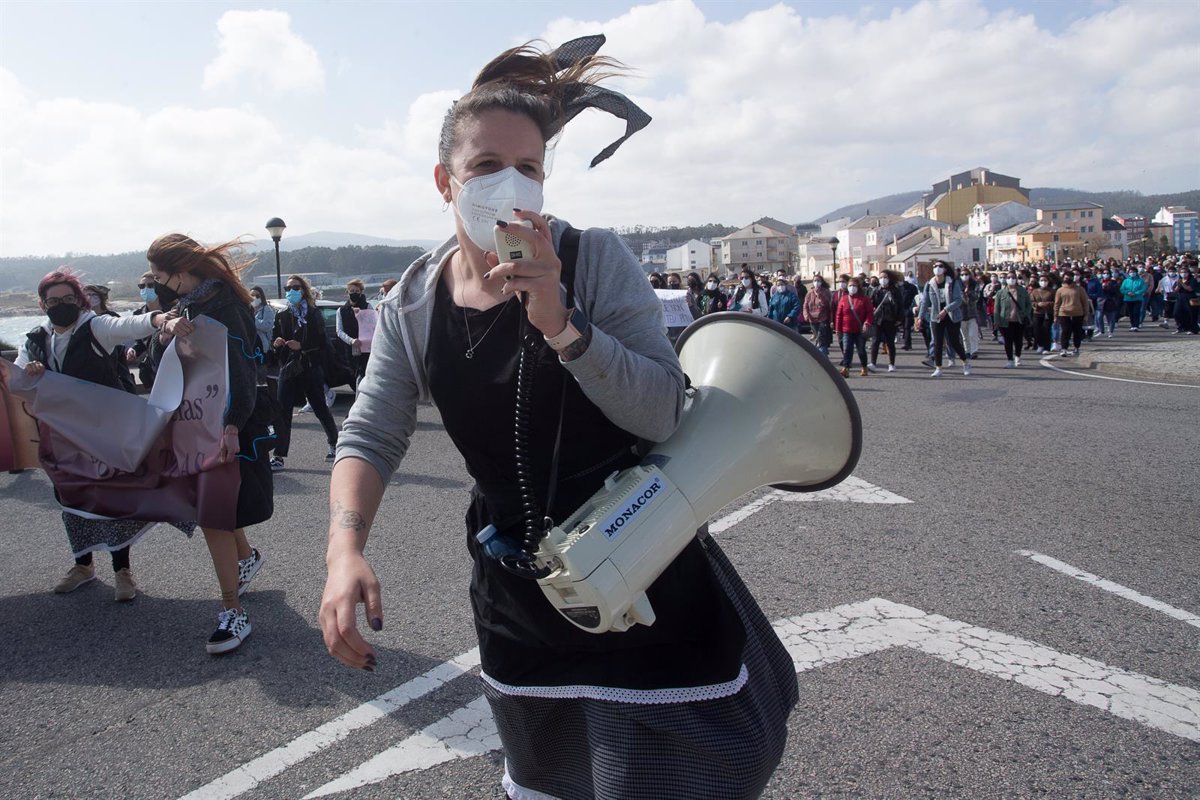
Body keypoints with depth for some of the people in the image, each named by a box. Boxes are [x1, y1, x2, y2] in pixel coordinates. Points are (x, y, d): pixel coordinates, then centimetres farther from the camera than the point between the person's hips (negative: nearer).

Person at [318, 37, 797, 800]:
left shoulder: (595, 258, -15)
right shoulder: (412, 306, -4)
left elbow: (663, 414, -21)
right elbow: (371, 438, -4)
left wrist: (559, 322, -34)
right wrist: (346, 549, -22)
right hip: (516, 586, 4)